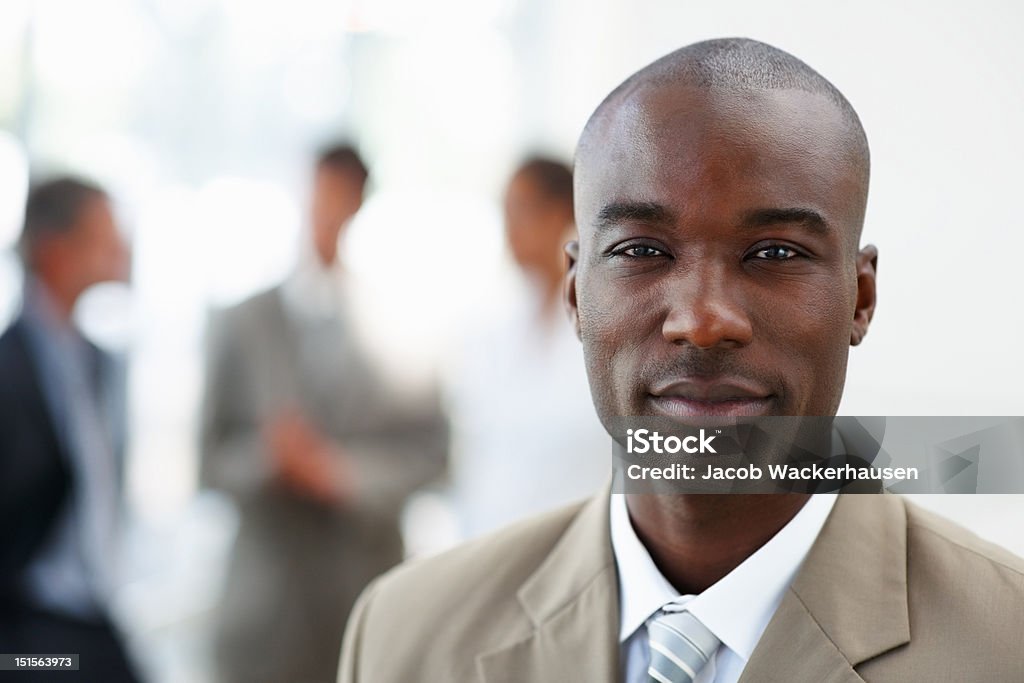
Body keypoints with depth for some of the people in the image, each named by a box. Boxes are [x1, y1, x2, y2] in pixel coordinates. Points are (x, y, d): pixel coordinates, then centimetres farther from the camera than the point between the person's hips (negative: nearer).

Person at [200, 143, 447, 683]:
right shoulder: (242, 325, 9)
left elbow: (428, 447, 3)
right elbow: (213, 456, 6)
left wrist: (346, 472, -12)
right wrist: (268, 457, -14)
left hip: (370, 576, 0)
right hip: (269, 580, 0)